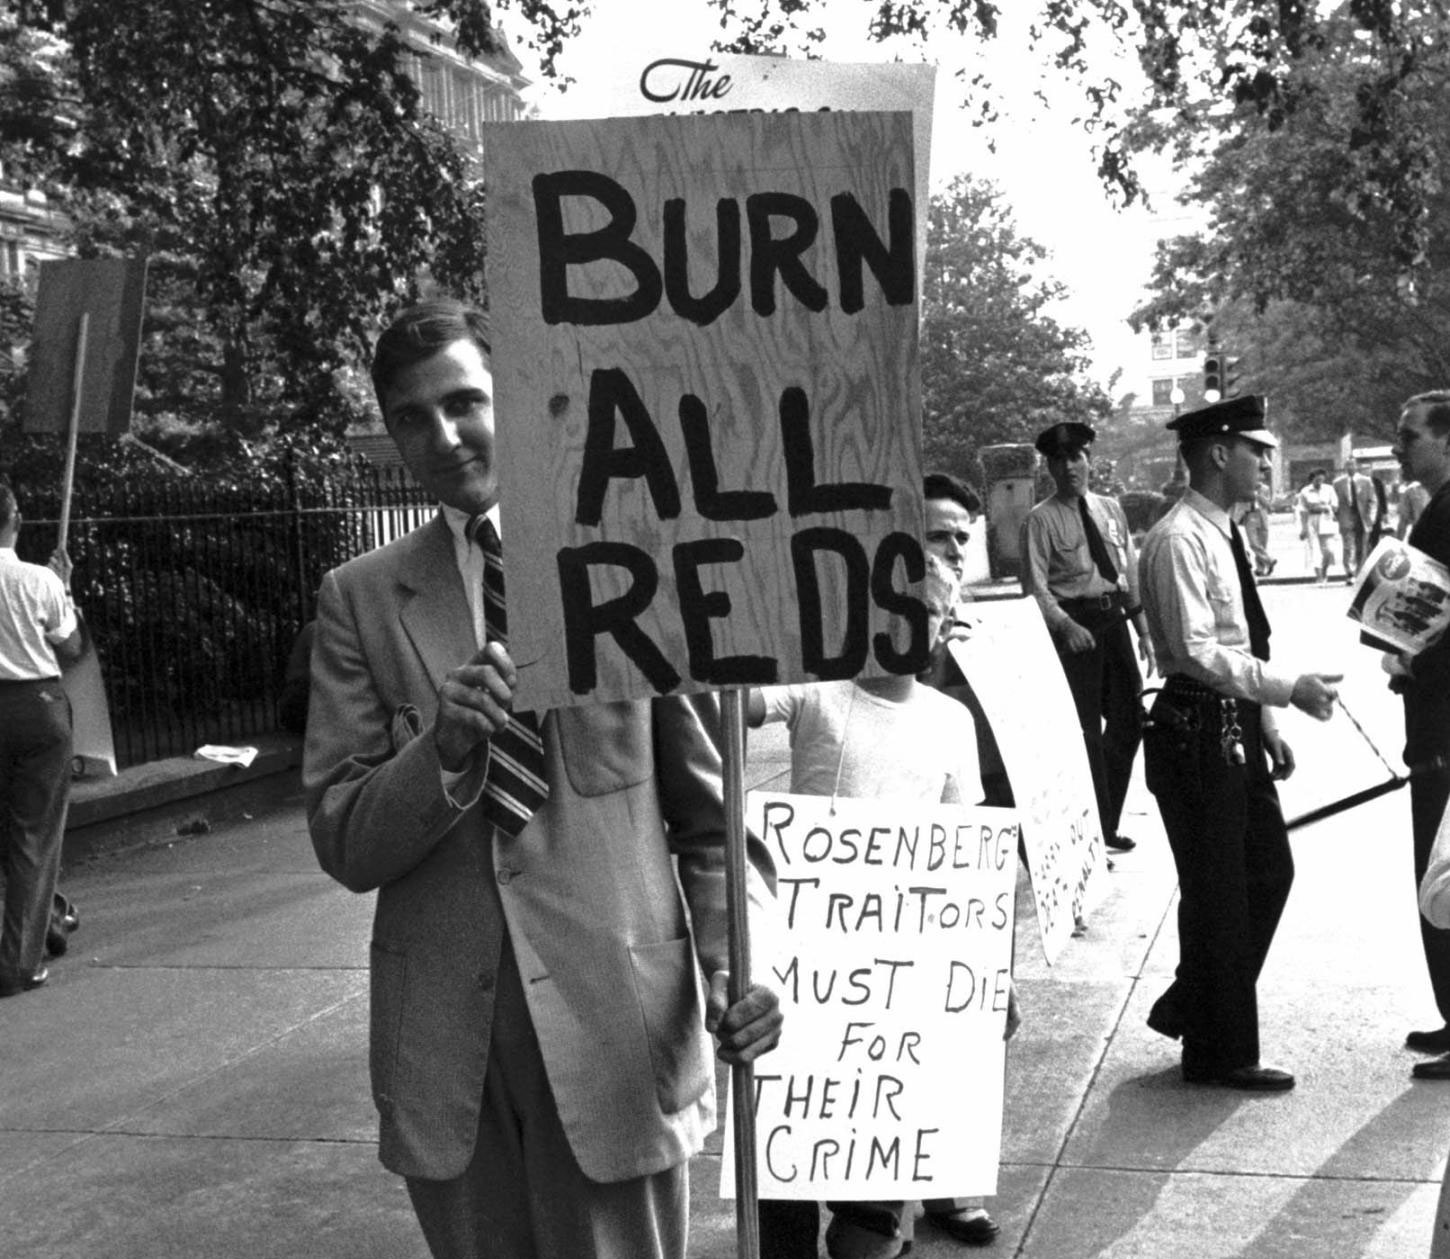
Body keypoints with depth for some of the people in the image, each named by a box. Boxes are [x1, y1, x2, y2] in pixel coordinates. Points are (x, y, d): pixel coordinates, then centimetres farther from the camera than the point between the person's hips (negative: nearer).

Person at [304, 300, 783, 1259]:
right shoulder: (360, 598, 3)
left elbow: (710, 810, 2)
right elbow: (343, 846, -1)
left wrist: (736, 961, -14)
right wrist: (443, 748, -18)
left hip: (616, 1021, -2)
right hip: (444, 1037, 2)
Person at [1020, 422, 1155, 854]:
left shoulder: (1111, 510, 10)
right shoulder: (1041, 520, -6)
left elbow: (1131, 571, 13)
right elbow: (1035, 586, -12)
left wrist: (1143, 629, 9)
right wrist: (1066, 626, -25)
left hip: (1114, 619, 6)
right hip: (1074, 626, -6)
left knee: (1128, 721, 11)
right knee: (1086, 729, -2)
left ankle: (1108, 824, 27)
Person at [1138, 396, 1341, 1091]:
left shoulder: (1226, 535, 12)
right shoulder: (1178, 541, -18)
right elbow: (1197, 653, -24)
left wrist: (1267, 724, 16)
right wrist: (1288, 688, -22)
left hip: (1237, 728, 10)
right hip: (1196, 733, -10)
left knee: (1269, 871, 17)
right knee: (1216, 894, 2)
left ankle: (1190, 1010, 32)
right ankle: (1219, 1054, 18)